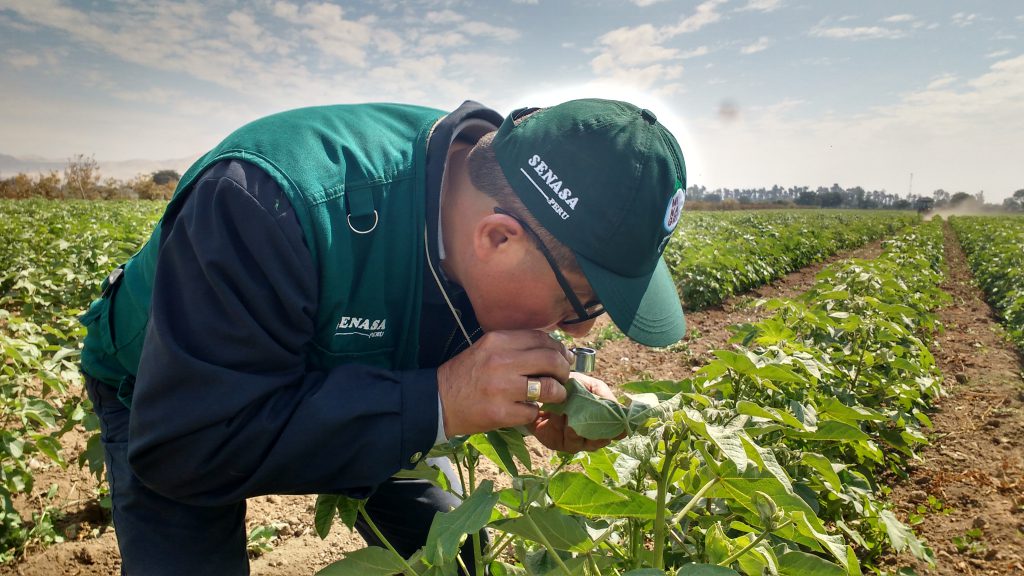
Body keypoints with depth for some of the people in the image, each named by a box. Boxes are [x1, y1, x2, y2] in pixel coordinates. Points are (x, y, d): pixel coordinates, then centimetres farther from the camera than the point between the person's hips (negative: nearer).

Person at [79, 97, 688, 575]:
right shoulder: (263, 203, -42)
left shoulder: (502, 192, -21)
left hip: (336, 389, 4)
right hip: (167, 401, -3)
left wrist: (540, 406, -26)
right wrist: (435, 403, -45)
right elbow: (185, 445, -39)